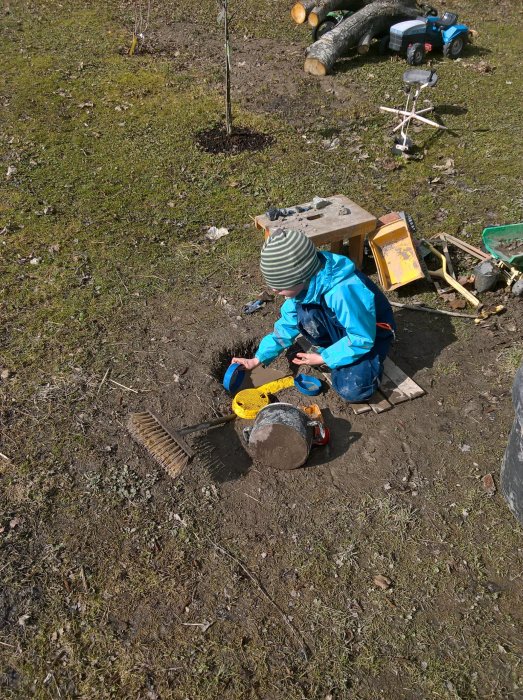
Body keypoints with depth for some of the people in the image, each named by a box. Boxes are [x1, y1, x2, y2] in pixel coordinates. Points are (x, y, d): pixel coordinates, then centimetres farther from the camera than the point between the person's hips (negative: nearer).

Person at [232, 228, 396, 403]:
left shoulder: (342, 291, -40)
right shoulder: (304, 283, -16)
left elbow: (362, 339, -29)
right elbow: (288, 323, -3)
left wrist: (323, 358, -20)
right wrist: (257, 359, -5)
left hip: (371, 334, -6)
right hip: (341, 328, 6)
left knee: (352, 390, -26)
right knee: (301, 314, -23)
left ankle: (371, 361, 7)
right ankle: (331, 350, 5)